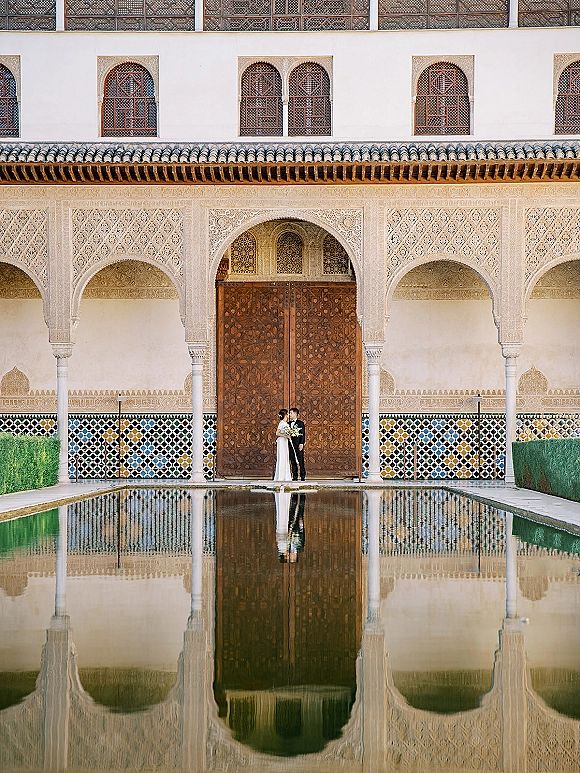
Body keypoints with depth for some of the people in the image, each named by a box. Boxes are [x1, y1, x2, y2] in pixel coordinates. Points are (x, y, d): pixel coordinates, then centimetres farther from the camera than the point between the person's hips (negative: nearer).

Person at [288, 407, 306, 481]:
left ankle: (303, 476, 1)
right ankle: (295, 476, 8)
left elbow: (303, 434, -5)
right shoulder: (289, 423, 14)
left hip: (298, 445, -5)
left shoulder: (300, 423, 0)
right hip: (291, 445, 5)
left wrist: (301, 444, -12)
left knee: (300, 461, -3)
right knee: (293, 461, 4)